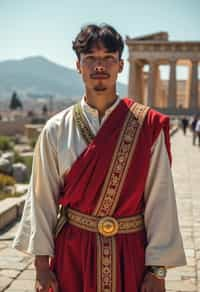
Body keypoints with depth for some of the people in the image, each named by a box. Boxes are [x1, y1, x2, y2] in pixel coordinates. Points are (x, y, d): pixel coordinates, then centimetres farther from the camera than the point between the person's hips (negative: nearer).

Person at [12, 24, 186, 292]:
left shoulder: (147, 127, -6)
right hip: (72, 252, 1)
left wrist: (158, 270, -8)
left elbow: (160, 200, -7)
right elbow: (42, 199, 0)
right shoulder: (56, 130, -3)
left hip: (131, 254, 0)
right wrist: (42, 265, -1)